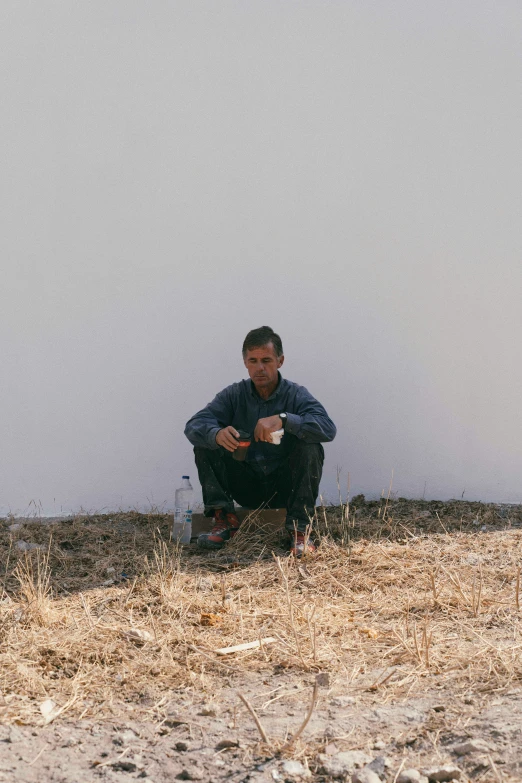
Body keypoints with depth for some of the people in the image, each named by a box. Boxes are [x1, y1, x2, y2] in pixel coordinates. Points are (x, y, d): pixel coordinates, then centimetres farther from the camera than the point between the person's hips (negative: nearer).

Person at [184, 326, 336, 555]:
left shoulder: (296, 395, -7)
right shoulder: (234, 395, -1)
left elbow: (328, 428, -26)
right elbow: (193, 425, -15)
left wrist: (283, 419, -41)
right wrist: (216, 434, -40)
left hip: (284, 486, -2)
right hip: (246, 486, 2)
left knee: (310, 447, -28)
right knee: (205, 443, -14)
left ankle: (300, 529, -21)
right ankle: (224, 519, -14)